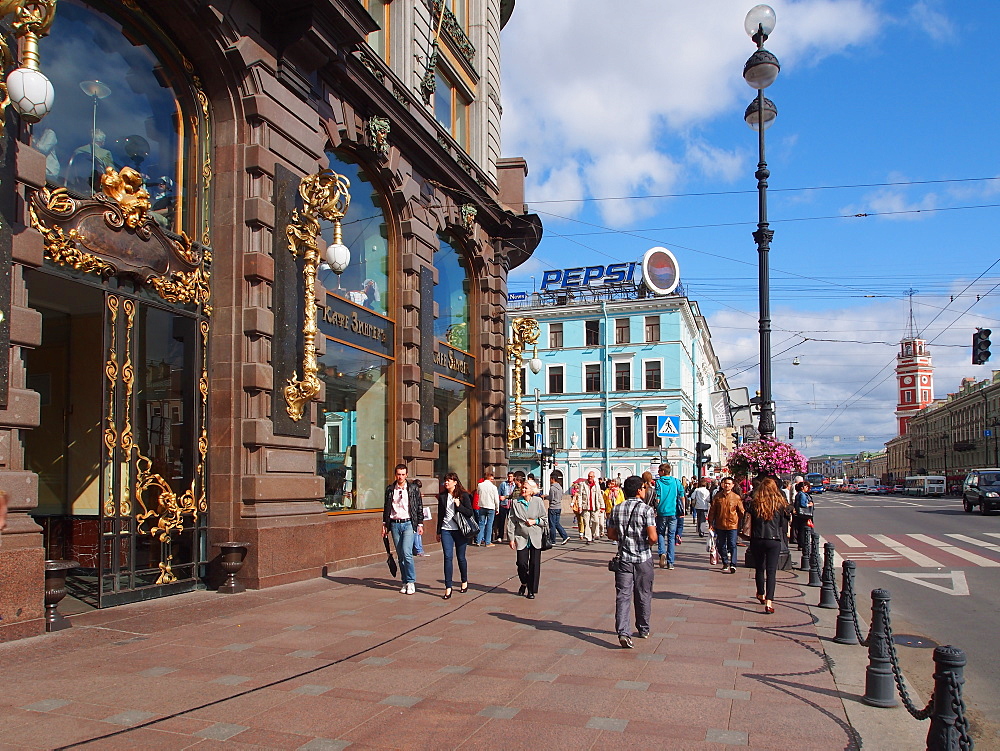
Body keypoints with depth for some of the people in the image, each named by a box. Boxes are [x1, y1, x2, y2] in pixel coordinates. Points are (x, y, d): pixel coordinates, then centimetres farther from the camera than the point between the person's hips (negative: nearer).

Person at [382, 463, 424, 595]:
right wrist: (384, 524, 11)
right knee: (400, 555, 6)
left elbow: (420, 507, 5)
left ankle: (411, 582, -3)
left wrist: (420, 524, 2)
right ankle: (405, 582, 15)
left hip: (408, 524, -3)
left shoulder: (413, 489, 1)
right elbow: (386, 507, 14)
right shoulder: (390, 489, 7)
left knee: (406, 553, -15)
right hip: (394, 524, 3)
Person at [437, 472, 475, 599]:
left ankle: (464, 582, 30)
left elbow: (470, 513, -5)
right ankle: (448, 588, -7)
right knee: (448, 557, -7)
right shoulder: (442, 496, 8)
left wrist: (459, 505, -19)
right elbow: (440, 515, 15)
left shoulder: (463, 496, -2)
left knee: (461, 557, 8)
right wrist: (438, 532, 16)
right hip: (446, 530, 2)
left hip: (460, 530, -2)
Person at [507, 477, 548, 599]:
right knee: (522, 563, -6)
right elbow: (511, 521, 1)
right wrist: (511, 538, -2)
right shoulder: (516, 502, 0)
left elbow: (545, 518, 8)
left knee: (534, 565, 1)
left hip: (536, 538, 0)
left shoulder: (538, 502, 0)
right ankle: (524, 583, 24)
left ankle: (531, 590, 14)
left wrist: (535, 521, -10)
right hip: (521, 537, 0)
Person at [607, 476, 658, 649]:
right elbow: (652, 537, -17)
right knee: (643, 595, 13)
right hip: (643, 558, -2)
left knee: (623, 595, -1)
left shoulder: (616, 509, 2)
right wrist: (650, 540, 4)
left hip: (624, 558, 2)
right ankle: (643, 630, 27)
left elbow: (611, 535, 7)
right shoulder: (646, 510, -11)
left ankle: (623, 632, -15)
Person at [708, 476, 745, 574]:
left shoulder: (736, 497, -2)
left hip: (732, 525, -3)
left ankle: (732, 565, -4)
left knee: (732, 545, -6)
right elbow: (712, 511, 8)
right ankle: (725, 564, 27)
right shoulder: (718, 496, 3)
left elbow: (741, 512, 4)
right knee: (721, 546, 12)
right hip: (720, 525, 3)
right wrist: (711, 523, 7)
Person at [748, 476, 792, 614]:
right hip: (774, 540, -1)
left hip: (757, 539, 1)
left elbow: (750, 523, 1)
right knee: (771, 571, -1)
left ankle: (761, 595, 36)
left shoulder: (754, 503, -3)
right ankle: (768, 602, -11)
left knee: (759, 569, 18)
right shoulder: (780, 503, -3)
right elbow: (787, 519, 5)